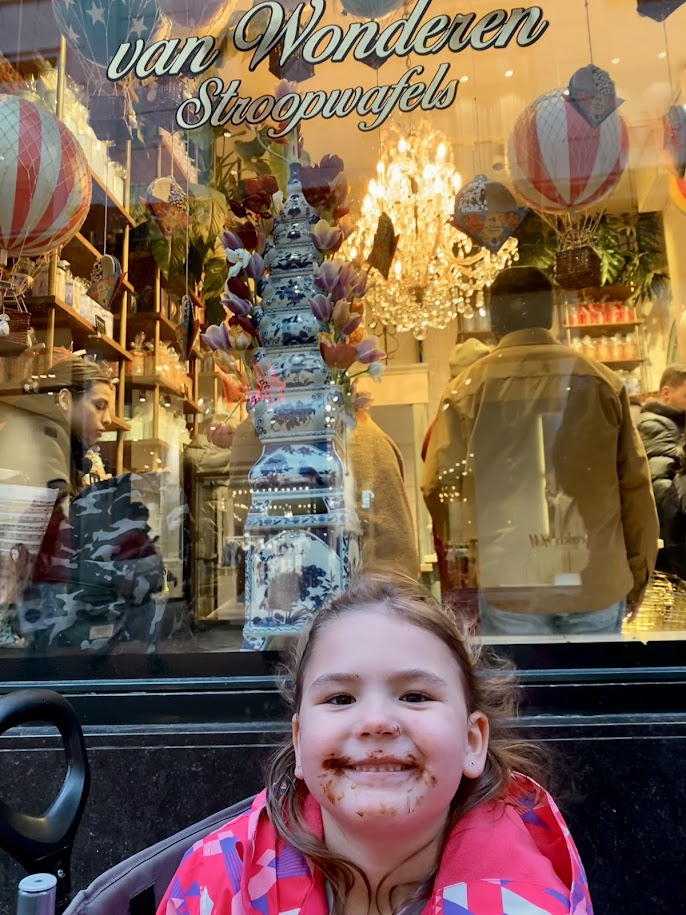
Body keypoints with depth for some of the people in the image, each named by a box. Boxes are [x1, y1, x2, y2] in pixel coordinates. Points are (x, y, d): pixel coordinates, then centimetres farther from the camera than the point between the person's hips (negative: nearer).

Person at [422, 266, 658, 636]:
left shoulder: (469, 389, -5)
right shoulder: (601, 380, -1)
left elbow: (440, 487, -4)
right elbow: (635, 484, 1)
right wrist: (638, 574, 12)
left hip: (510, 582, -1)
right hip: (599, 579, 2)